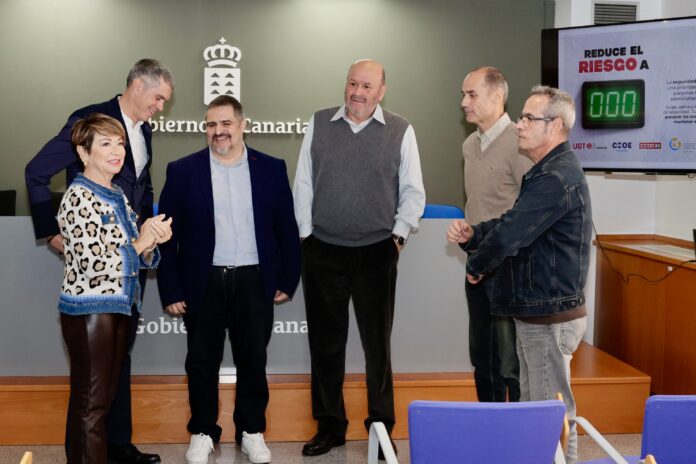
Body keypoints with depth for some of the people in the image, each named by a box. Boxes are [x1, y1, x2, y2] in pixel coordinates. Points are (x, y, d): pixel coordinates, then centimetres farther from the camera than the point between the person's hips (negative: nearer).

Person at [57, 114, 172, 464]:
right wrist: (140, 243, -12)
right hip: (88, 310, -8)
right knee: (91, 405, -1)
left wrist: (152, 242, -7)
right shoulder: (78, 197, -12)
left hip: (118, 308, 8)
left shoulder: (117, 196, 13)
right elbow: (90, 262, -20)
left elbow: (134, 257, 14)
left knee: (102, 401, 14)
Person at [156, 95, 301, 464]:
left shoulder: (271, 169, 2)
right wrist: (170, 290, -5)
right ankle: (203, 432, 25)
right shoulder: (183, 171, -1)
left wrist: (288, 281, 4)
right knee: (202, 362, 8)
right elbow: (166, 234, -1)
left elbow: (287, 229, 6)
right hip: (203, 283, 0)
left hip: (254, 282, 1)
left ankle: (252, 430, 26)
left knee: (253, 360, 10)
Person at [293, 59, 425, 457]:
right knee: (325, 342, 9)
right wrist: (305, 232, 3)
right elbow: (304, 183, 8)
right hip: (323, 251, 2)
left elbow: (413, 191, 4)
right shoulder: (319, 125, 6)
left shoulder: (400, 131, 1)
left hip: (376, 253, -2)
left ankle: (381, 427, 21)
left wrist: (399, 234, -4)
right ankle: (329, 425, 23)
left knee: (377, 343, 7)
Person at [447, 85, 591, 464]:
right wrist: (471, 235, -5)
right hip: (535, 312, 11)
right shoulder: (547, 172, 15)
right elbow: (512, 225, 15)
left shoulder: (557, 179, -20)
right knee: (534, 410, 19)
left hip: (550, 317, -11)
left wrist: (475, 266, -6)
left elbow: (508, 235, -25)